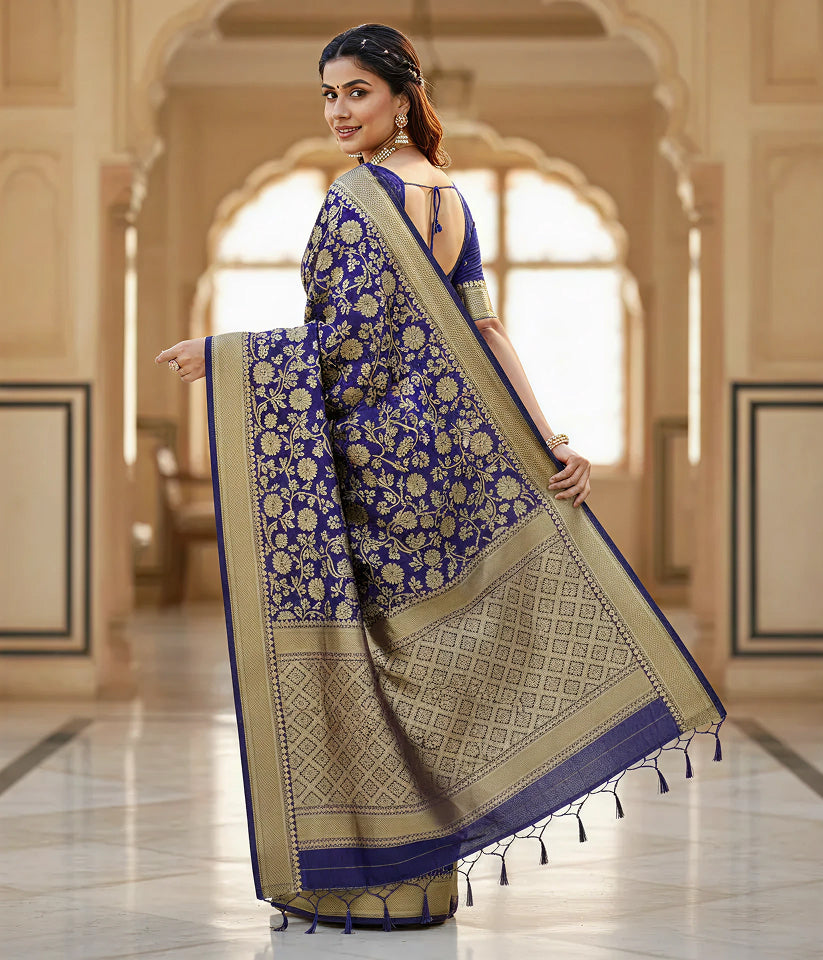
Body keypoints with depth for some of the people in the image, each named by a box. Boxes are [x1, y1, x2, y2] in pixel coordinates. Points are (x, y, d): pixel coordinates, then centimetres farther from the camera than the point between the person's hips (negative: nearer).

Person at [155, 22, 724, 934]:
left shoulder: (361, 193, -13)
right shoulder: (451, 197, 13)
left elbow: (353, 337, -18)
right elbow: (483, 329, 6)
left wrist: (218, 354, -12)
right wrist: (547, 439, 0)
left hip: (371, 446, -9)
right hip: (440, 438, 9)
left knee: (348, 642, -1)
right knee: (414, 641, 13)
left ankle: (365, 874, 5)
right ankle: (424, 872, 21)